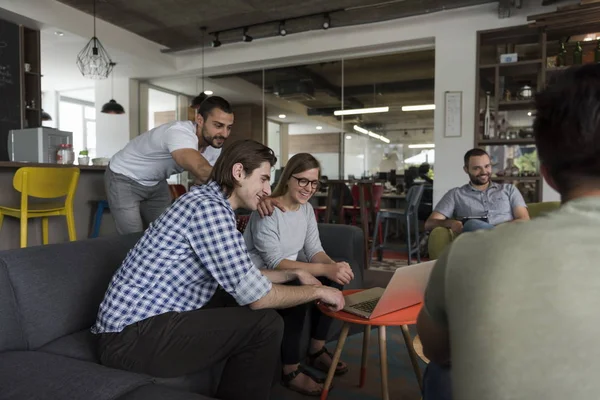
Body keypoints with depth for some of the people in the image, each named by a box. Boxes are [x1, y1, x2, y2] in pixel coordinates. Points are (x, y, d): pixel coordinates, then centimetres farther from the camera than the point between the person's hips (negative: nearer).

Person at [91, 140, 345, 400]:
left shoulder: (210, 203, 11)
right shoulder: (210, 207, -20)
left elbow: (243, 277, 21)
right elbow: (256, 296, -21)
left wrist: (293, 273, 19)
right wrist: (317, 291, -7)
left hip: (141, 319, 10)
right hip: (133, 334, -10)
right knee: (265, 325, -16)